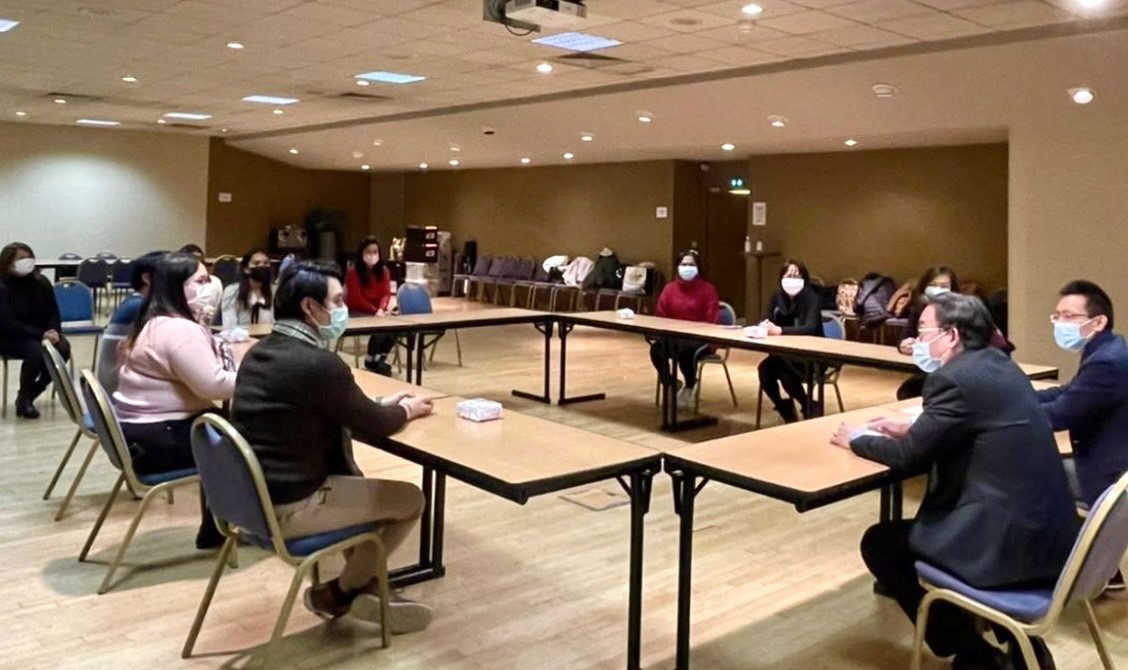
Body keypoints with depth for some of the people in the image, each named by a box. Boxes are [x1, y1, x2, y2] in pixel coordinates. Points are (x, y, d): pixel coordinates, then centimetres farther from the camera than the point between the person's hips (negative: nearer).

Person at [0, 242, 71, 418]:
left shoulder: (41, 282, 1)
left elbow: (53, 311, 4)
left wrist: (53, 331, -18)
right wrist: (41, 335, -30)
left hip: (40, 335, 5)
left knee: (63, 348, -25)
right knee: (35, 350, -35)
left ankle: (32, 392, -7)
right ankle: (23, 398, -12)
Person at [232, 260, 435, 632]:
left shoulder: (259, 352, 7)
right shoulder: (318, 362, -23)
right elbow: (373, 428, -11)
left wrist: (382, 403, 15)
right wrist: (406, 410, 9)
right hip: (289, 507, -9)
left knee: (360, 482, 27)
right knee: (410, 500, 5)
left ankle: (365, 589, 30)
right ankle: (336, 594, 20)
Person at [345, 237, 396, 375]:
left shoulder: (384, 271, 4)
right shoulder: (353, 272, -10)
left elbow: (386, 293, -2)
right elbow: (356, 299, -13)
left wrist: (381, 310, -21)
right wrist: (374, 311, -21)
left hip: (378, 312, 5)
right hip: (356, 312, -5)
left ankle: (380, 358, -4)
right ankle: (371, 360, -6)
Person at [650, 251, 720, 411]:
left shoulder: (708, 289, -2)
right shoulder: (669, 288, 10)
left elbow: (710, 321, -7)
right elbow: (660, 316, 9)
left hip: (699, 339, -4)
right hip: (673, 336, 4)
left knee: (685, 350, -37)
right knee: (655, 349, -28)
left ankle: (689, 388, -9)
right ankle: (670, 385, -3)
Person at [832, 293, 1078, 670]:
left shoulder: (955, 378, -16)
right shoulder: (998, 366, 11)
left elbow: (911, 457, -10)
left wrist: (856, 439, 6)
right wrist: (910, 430, 17)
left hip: (1011, 542, -9)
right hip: (1046, 532, 9)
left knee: (879, 543, 7)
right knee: (905, 532, 26)